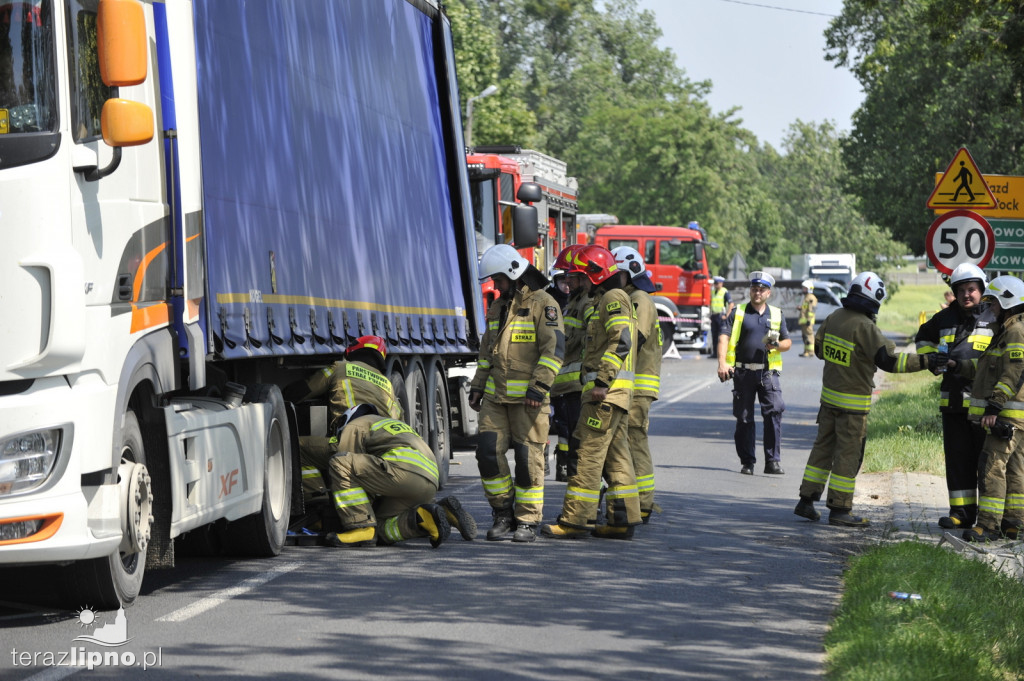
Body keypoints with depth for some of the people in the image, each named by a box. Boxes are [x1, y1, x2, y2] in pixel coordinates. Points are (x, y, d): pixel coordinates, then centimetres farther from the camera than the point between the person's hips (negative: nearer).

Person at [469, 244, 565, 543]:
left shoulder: (543, 304, -6)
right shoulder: (497, 307, 18)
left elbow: (554, 348, -14)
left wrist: (539, 386, -20)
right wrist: (477, 386, 18)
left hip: (527, 398, -6)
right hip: (495, 395, 7)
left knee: (528, 458, -3)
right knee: (488, 451, -3)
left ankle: (528, 521, 5)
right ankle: (503, 511, 11)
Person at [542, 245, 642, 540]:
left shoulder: (613, 299, -10)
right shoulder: (605, 300, 23)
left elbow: (622, 341, -22)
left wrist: (602, 381, -25)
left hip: (606, 392, -11)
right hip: (614, 393, 11)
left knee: (589, 453, -11)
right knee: (615, 456, 9)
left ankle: (574, 519, -12)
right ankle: (623, 519, 10)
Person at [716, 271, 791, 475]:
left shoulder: (777, 315, 14)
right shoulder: (738, 313, 6)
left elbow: (788, 341, 17)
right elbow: (724, 337, -5)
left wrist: (777, 345, -8)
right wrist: (722, 363, -21)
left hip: (768, 372, 1)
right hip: (743, 372, -1)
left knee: (774, 412, -15)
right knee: (744, 418, 3)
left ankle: (773, 461, -12)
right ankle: (747, 462, 13)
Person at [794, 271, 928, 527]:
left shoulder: (834, 317, 3)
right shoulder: (865, 327, -20)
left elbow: (818, 346, 17)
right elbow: (889, 360, -22)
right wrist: (923, 361, -20)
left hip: (829, 395, 7)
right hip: (852, 404, -7)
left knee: (823, 446, 16)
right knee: (848, 454, 0)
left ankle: (806, 500, 19)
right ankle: (839, 509, 3)